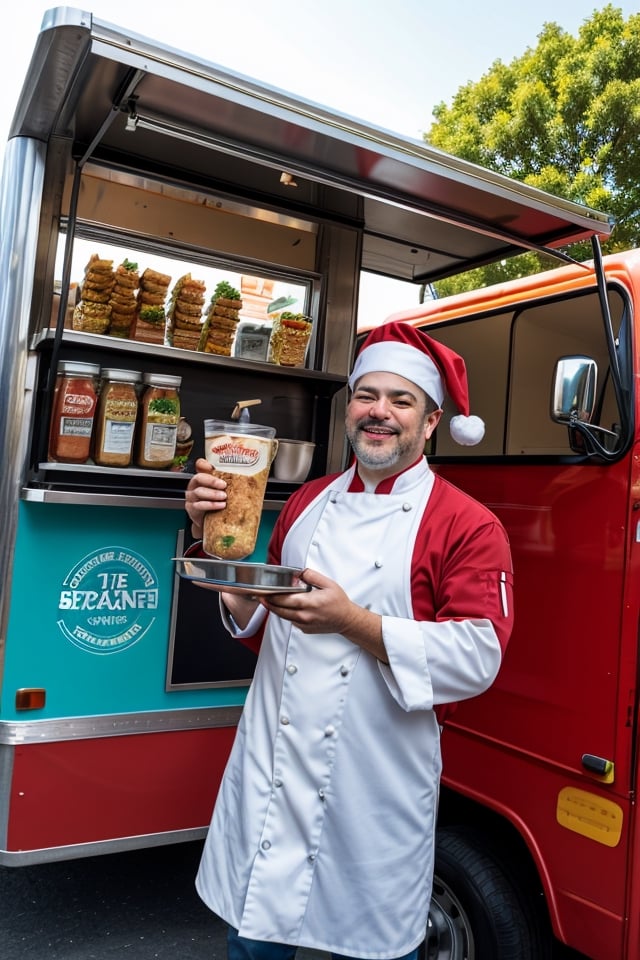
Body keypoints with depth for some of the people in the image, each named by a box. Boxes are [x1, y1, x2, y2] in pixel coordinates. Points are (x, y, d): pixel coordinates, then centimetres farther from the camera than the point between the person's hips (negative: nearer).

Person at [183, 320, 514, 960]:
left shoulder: (469, 526, -7)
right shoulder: (307, 504, 8)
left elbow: (476, 659, -15)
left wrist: (354, 621, -24)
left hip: (376, 791, -3)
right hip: (270, 772, 4)